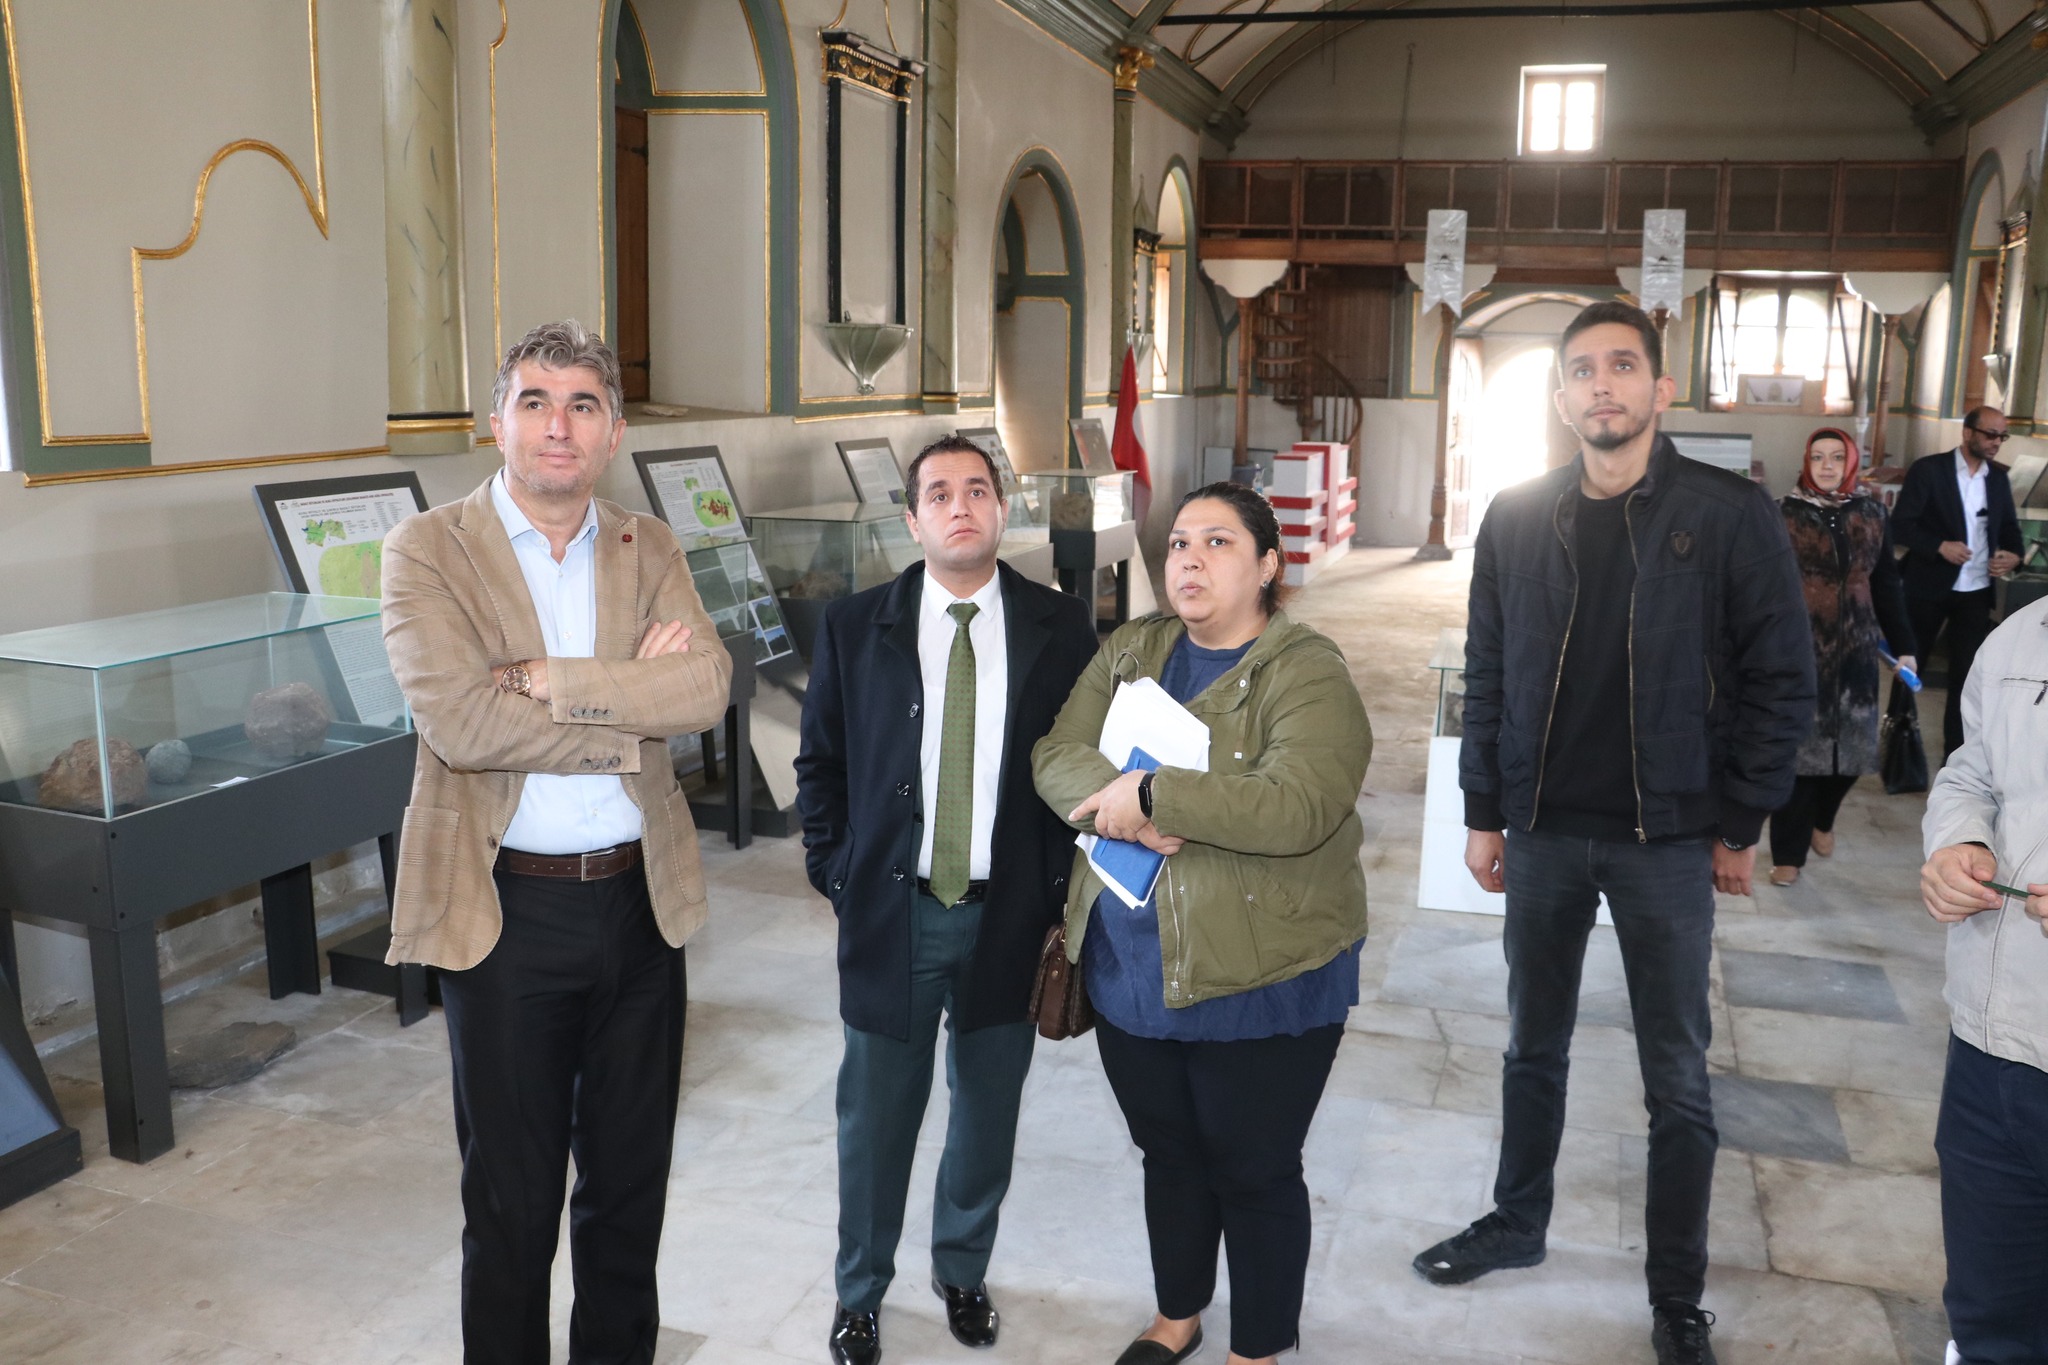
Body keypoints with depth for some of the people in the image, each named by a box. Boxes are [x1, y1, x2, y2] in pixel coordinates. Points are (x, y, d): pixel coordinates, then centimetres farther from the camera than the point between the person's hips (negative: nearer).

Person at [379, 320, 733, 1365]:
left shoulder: (648, 550, 6)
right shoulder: (426, 551, -5)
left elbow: (707, 687, -10)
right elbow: (459, 720, -20)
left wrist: (551, 680, -18)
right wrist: (633, 702, -14)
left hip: (639, 900, 4)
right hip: (505, 909, -3)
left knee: (630, 1179, 18)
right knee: (512, 1198, 11)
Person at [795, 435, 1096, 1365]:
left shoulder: (1061, 628, -2)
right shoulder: (854, 627, -2)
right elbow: (820, 763, 6)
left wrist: (1057, 895, -2)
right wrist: (835, 876, 0)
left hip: (1008, 914, 1)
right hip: (891, 908, 0)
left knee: (988, 1111, 16)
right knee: (876, 1117, 11)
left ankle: (963, 1272, 42)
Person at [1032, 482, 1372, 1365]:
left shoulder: (1307, 672, -13)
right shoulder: (1130, 652, 6)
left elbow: (1298, 805, -28)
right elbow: (1057, 755, -3)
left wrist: (1150, 794, -24)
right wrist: (1123, 809, -23)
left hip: (1260, 981, -5)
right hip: (1129, 968, 5)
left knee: (1254, 1170, 11)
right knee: (1167, 1152, 22)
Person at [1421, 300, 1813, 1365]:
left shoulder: (1731, 515, -6)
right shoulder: (1516, 520, 2)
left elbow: (1782, 680, -4)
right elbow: (1487, 677, 5)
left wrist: (1740, 824, -5)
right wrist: (1484, 815, 4)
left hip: (1669, 839, -2)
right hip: (1543, 830, 3)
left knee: (1677, 1079, 8)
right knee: (1533, 1046, 17)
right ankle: (1516, 1223, 37)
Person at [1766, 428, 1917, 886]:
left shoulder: (1872, 514, 7)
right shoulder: (1784, 514, -4)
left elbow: (1887, 585, 11)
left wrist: (1903, 645, 9)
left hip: (1855, 647, 4)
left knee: (1850, 743, 7)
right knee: (1797, 745, -2)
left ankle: (1821, 819, 36)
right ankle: (1788, 852, 9)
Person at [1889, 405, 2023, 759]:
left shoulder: (1999, 478, 8)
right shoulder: (1929, 469, -7)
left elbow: (2009, 527, 15)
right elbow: (1900, 523, -11)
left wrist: (2014, 554, -6)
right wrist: (1940, 546, -24)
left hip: (1976, 592, 4)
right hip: (1929, 586, -4)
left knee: (1968, 674, 4)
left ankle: (1956, 753, 12)